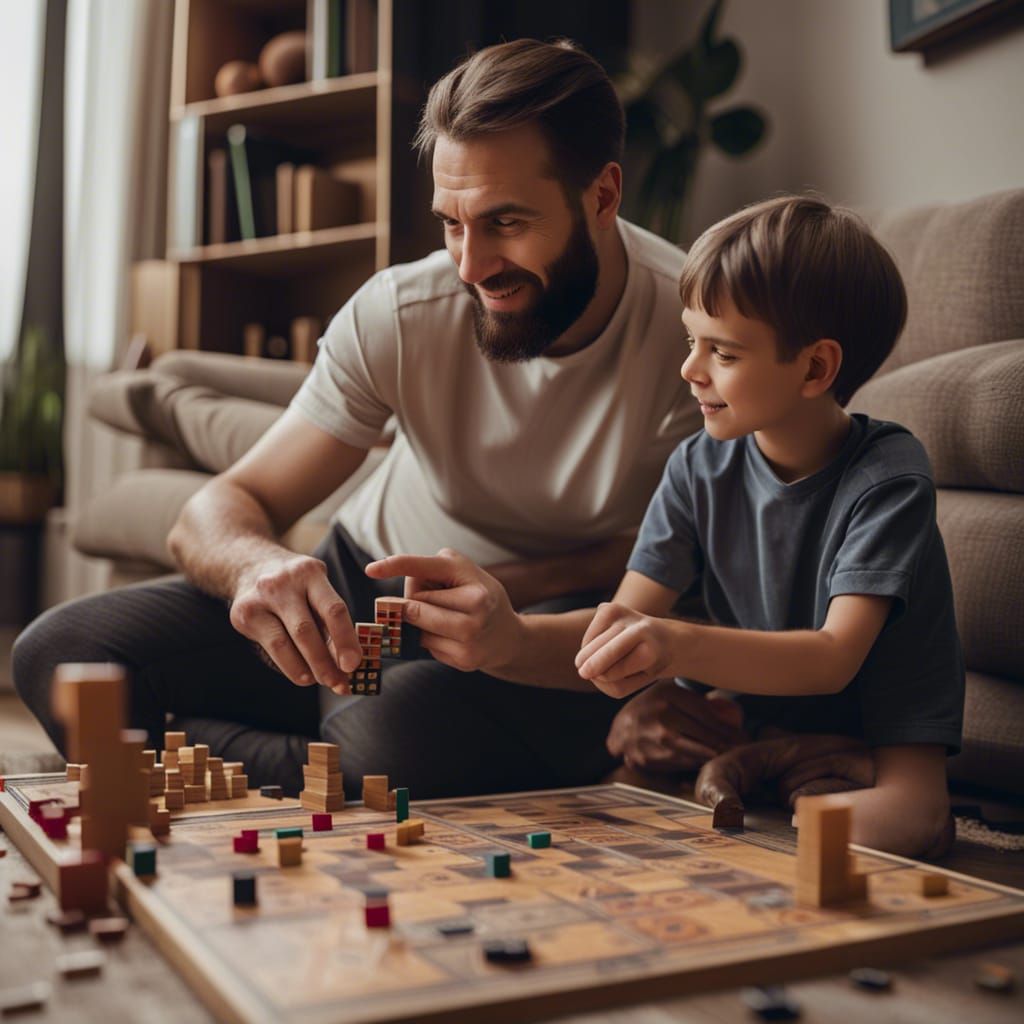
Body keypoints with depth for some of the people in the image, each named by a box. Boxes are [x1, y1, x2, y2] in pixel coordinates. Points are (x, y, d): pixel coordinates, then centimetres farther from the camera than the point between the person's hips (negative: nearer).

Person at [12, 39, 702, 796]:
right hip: (362, 592, 3)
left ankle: (193, 745, -6)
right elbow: (221, 510, -11)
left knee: (398, 730, -37)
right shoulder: (402, 312, -13)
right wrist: (256, 562, -36)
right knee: (59, 652, -11)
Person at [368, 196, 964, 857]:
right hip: (751, 718, 4)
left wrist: (678, 647, -47)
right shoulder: (700, 468, -6)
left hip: (880, 738, -4)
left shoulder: (889, 474, -18)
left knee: (909, 812, -34)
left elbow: (834, 658, -29)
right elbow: (623, 623, -13)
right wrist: (509, 639, -34)